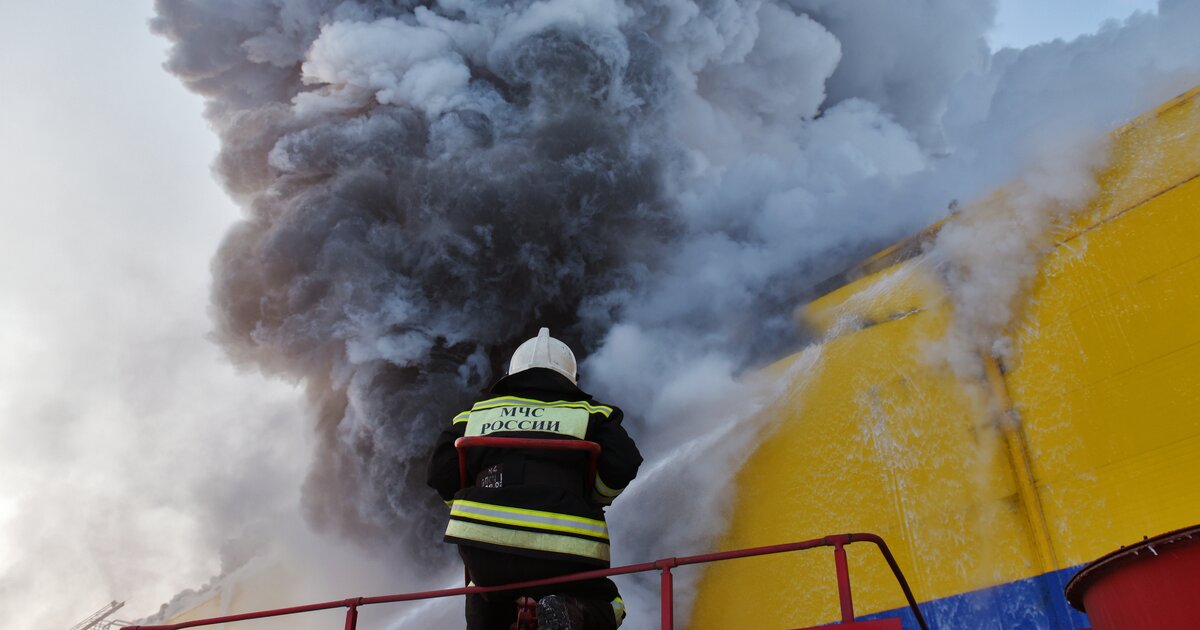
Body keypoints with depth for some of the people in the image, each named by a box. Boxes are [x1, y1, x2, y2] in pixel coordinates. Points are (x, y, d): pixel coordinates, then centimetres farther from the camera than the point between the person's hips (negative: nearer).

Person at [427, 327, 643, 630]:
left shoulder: (477, 413, 21)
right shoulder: (589, 414, 16)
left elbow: (442, 474, 11)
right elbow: (622, 466, 0)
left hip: (483, 543, 3)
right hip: (563, 552, -3)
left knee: (485, 601, 36)